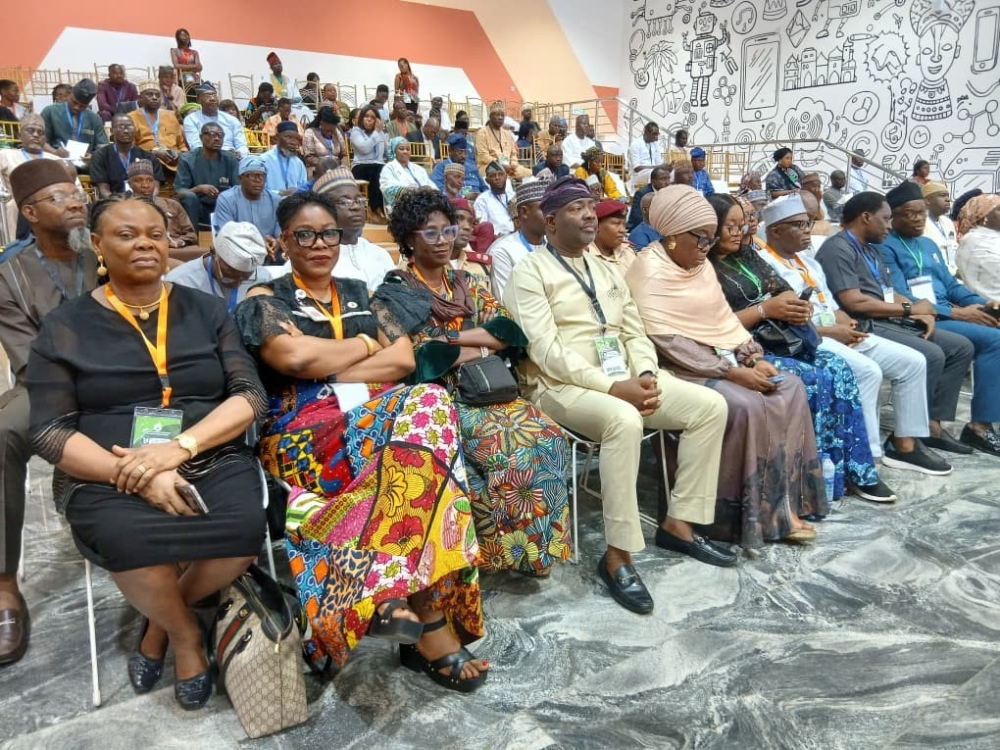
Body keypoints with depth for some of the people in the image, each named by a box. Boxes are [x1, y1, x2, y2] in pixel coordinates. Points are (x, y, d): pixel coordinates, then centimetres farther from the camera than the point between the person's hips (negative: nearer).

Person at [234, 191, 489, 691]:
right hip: (307, 437, -4)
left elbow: (404, 359, 6)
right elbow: (294, 356, -12)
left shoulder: (362, 295, 22)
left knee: (429, 406, -32)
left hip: (378, 420, 4)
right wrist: (368, 343, 2)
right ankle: (430, 623, -31)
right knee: (420, 432, -33)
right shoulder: (265, 301, 10)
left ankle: (392, 599, -31)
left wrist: (327, 373, -6)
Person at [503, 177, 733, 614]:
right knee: (624, 421, -38)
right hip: (562, 385, -7)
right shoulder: (530, 272, -4)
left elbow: (635, 333, 15)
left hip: (624, 381, 8)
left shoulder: (607, 274, 20)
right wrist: (611, 386, -23)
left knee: (710, 405, -7)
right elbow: (545, 350, -16)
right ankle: (618, 556, -25)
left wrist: (645, 375, -8)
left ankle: (678, 524, 1)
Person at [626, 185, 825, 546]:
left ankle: (782, 503, -6)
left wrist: (756, 359, -4)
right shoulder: (649, 272, -13)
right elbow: (666, 341, -21)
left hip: (723, 361, 9)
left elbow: (726, 318, 14)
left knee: (791, 388, -7)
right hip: (682, 369, -9)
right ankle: (752, 513, -11)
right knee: (747, 407, -28)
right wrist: (732, 372, -22)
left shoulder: (702, 265, 14)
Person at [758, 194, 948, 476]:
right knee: (868, 371, -31)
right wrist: (831, 331, -16)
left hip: (840, 335, 10)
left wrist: (849, 324, 0)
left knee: (912, 361, 2)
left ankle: (904, 445, 9)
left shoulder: (807, 260, 22)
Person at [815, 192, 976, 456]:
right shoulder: (838, 248, -11)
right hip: (866, 327, -10)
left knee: (961, 347, 4)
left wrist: (922, 312, -2)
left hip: (893, 321, 10)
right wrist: (909, 308, -10)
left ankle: (933, 424, 2)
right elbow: (854, 302, -20)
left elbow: (889, 294, 20)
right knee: (931, 355, -26)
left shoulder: (871, 249, 21)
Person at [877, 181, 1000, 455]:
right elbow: (900, 300, -15)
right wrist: (956, 312, -17)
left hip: (949, 315, 8)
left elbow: (951, 284, 20)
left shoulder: (928, 244, 22)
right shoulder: (885, 247, -5)